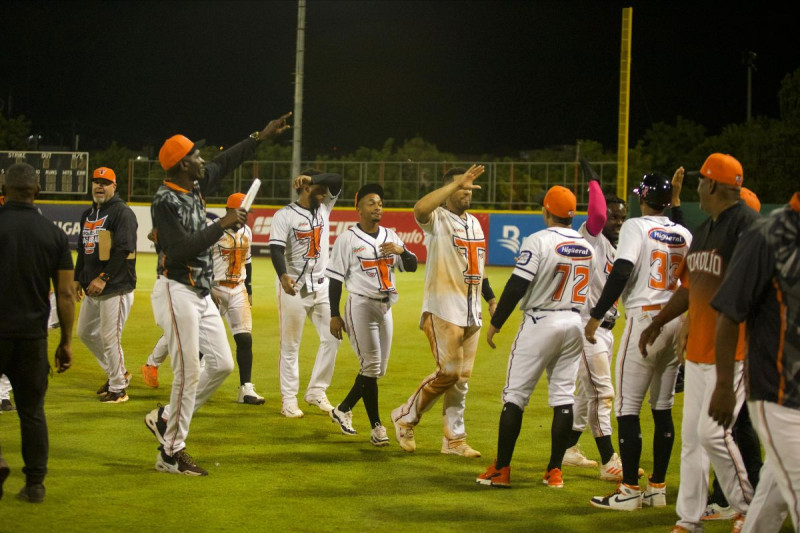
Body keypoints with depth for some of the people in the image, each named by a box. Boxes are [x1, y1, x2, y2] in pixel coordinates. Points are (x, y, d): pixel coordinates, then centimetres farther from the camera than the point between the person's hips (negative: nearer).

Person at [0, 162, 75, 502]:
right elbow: (66, 294, 3)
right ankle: (35, 484, 8)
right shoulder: (54, 234, 4)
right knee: (32, 409, 10)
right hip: (33, 334, 3)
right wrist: (66, 342, 10)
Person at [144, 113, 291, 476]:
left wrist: (261, 136, 26)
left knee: (222, 364, 9)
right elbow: (182, 248, -27)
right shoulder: (165, 201, -17)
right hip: (177, 292, -9)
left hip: (202, 293, 9)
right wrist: (223, 225, -24)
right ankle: (171, 453, 1)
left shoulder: (195, 187, 9)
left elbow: (225, 163, 25)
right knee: (188, 373, -8)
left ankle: (167, 419, 20)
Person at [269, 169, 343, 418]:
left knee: (332, 338, 3)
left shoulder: (324, 208, 9)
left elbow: (337, 181, 1)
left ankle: (316, 392, 14)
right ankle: (289, 400, 6)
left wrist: (313, 177, -15)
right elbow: (276, 249, -19)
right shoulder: (285, 215, -10)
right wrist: (283, 276, -36)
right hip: (293, 286, -6)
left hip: (321, 285, 6)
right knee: (290, 345, 0)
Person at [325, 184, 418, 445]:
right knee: (371, 366, -8)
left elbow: (412, 266, 10)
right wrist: (334, 315, -9)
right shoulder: (347, 239, -5)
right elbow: (335, 278, -5)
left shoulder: (390, 236, 11)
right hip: (360, 304, -6)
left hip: (385, 307, 6)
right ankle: (376, 425, -2)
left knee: (378, 369, 9)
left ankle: (343, 409, 26)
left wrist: (401, 251, -12)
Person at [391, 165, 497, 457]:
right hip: (443, 309, -7)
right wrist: (457, 182, -34)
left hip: (471, 312, 7)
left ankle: (454, 439, 15)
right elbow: (420, 209, -33)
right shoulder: (437, 219, -8)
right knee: (449, 372, -12)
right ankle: (405, 417, 7)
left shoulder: (474, 222, 16)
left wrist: (491, 297, 20)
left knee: (462, 377, 8)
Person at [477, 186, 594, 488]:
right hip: (575, 324, 6)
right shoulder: (587, 247, 8)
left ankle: (501, 469, 1)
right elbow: (587, 291, 12)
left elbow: (517, 286, -15)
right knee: (564, 396, 8)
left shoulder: (539, 241, -12)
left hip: (540, 321, -6)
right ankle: (554, 471, 8)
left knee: (515, 394, 1)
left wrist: (495, 323, -8)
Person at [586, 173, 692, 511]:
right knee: (663, 408, 12)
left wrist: (596, 315, -15)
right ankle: (657, 488, 15)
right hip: (675, 322, 7)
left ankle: (629, 490, -3)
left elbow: (621, 273, -18)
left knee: (627, 407, -2)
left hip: (644, 319, -6)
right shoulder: (683, 234, 9)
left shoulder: (636, 227, -8)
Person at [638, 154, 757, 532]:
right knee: (692, 435, 9)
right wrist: (658, 323, 22)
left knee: (712, 432, -12)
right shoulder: (703, 230, 16)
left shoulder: (746, 224, -13)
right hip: (697, 349, 9)